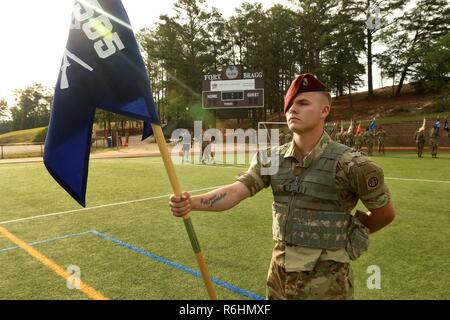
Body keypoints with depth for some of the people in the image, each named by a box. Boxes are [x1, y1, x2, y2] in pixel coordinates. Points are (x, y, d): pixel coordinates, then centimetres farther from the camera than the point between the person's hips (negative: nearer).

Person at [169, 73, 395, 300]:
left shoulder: (348, 163, -17)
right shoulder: (271, 158, -4)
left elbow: (385, 213, -4)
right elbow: (235, 191, -14)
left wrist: (349, 233, 8)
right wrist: (191, 203, -30)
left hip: (326, 285, -4)